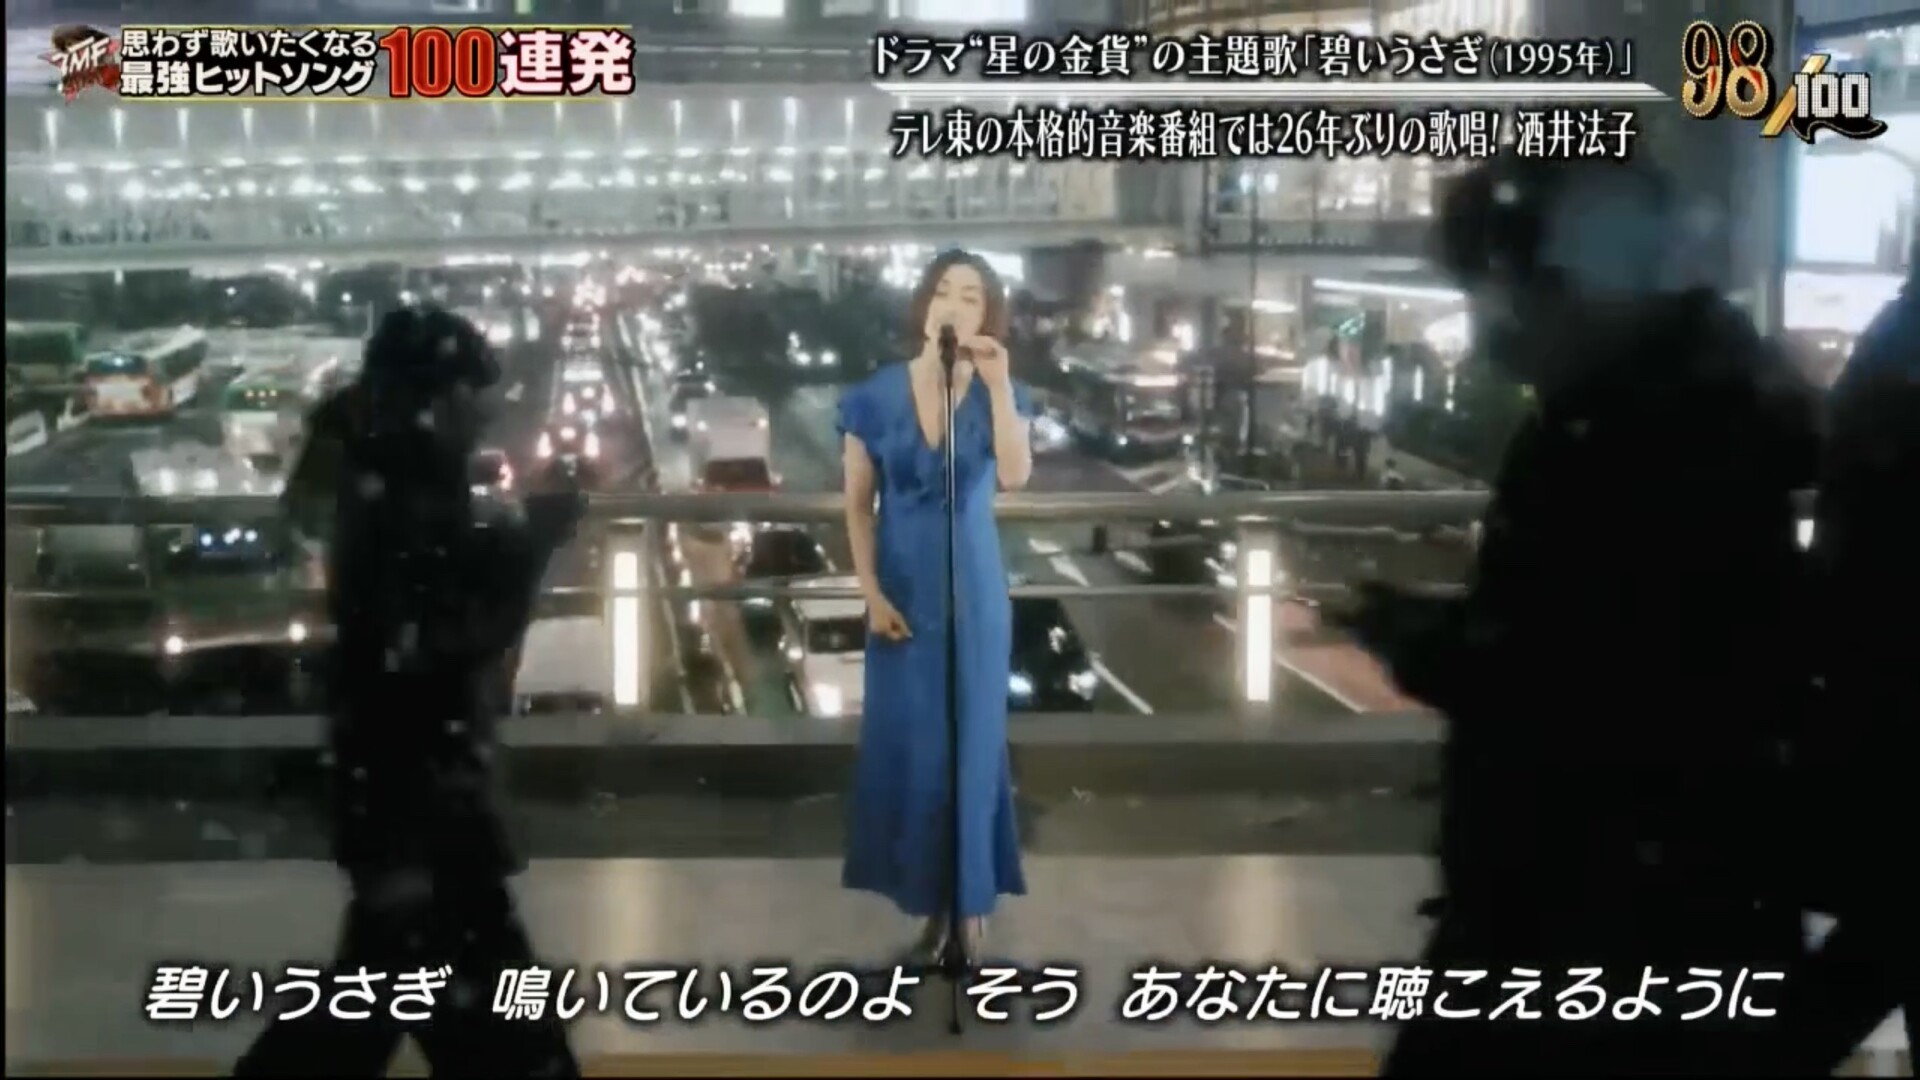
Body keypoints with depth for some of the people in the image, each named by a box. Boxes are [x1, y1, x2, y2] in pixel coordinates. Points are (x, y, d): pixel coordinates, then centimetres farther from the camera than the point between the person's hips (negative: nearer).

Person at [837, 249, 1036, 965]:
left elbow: (1015, 478, -21)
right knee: (907, 740, 4)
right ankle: (933, 902, 15)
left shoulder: (999, 395, -2)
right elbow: (857, 505, -1)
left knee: (972, 738, 5)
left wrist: (998, 383, -24)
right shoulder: (876, 396, -4)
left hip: (973, 592, 0)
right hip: (903, 592, 0)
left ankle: (970, 902, 14)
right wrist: (872, 594, -8)